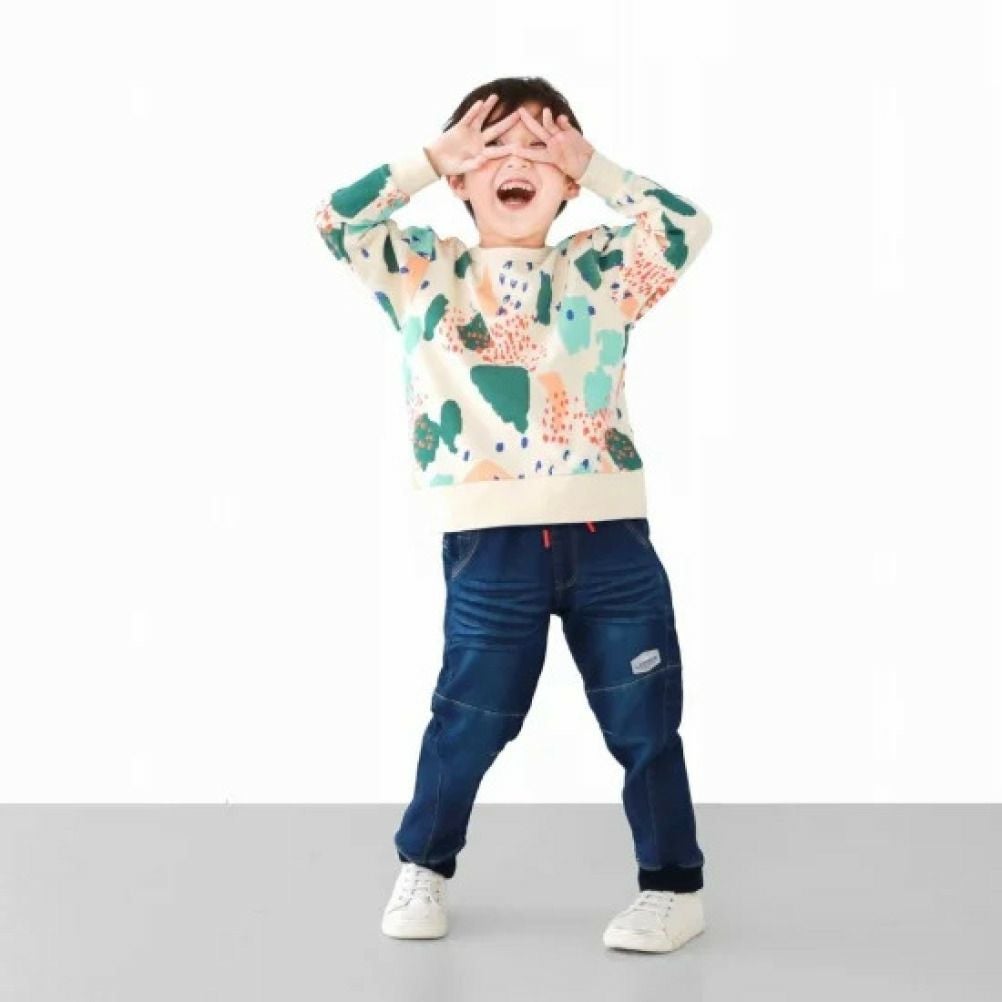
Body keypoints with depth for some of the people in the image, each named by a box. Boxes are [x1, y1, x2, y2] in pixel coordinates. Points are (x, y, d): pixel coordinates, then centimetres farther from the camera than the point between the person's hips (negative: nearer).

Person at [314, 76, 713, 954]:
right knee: (472, 714, 6)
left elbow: (687, 227, 0)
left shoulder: (600, 270, 10)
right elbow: (337, 221, -2)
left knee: (644, 720, 8)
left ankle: (675, 884, 22)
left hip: (609, 533, 2)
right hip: (492, 542, -1)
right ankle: (422, 868, 28)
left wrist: (592, 162, 3)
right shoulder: (426, 272, 8)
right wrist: (433, 157, 2)